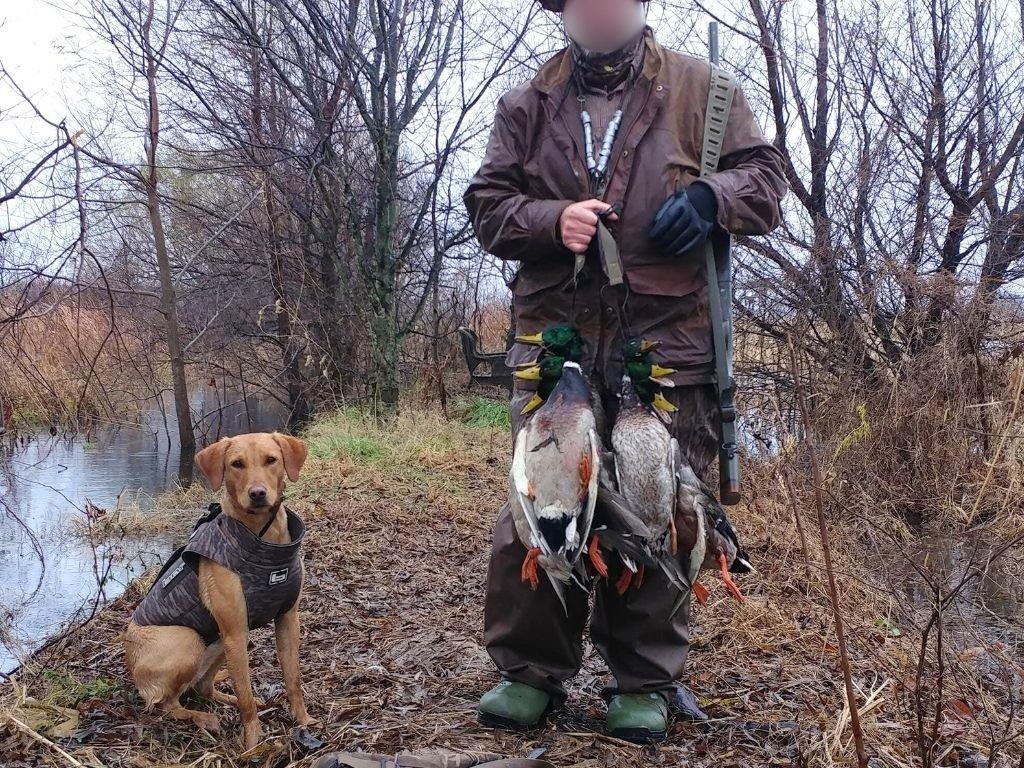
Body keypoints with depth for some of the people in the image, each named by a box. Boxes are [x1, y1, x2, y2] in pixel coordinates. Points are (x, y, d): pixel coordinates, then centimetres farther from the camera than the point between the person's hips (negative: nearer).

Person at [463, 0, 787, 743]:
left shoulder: (699, 87, 9)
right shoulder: (527, 103, 13)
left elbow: (765, 178, 8)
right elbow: (487, 203, 10)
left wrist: (708, 196, -14)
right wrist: (550, 219, -11)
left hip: (669, 341, -1)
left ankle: (646, 683, 18)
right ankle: (531, 671, 18)